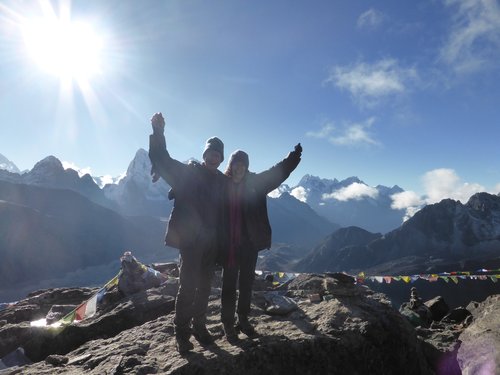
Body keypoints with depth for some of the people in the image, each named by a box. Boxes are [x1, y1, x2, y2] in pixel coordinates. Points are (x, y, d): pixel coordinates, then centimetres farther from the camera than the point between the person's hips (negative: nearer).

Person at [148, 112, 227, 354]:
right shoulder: (188, 173, -2)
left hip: (212, 243, 5)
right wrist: (158, 132, -23)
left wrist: (223, 241, 7)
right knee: (188, 287, -5)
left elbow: (225, 214, 11)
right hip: (190, 240, -5)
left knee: (204, 287, 14)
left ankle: (199, 326, 30)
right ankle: (182, 333, 11)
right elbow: (162, 159, -10)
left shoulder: (223, 182, 9)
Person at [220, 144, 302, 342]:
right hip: (229, 244, -3)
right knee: (229, 284, 5)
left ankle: (243, 320, 31)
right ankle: (228, 324, 19)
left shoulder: (255, 182, 1)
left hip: (249, 243, 3)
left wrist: (294, 156, -10)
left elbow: (278, 171, 0)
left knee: (247, 282, 15)